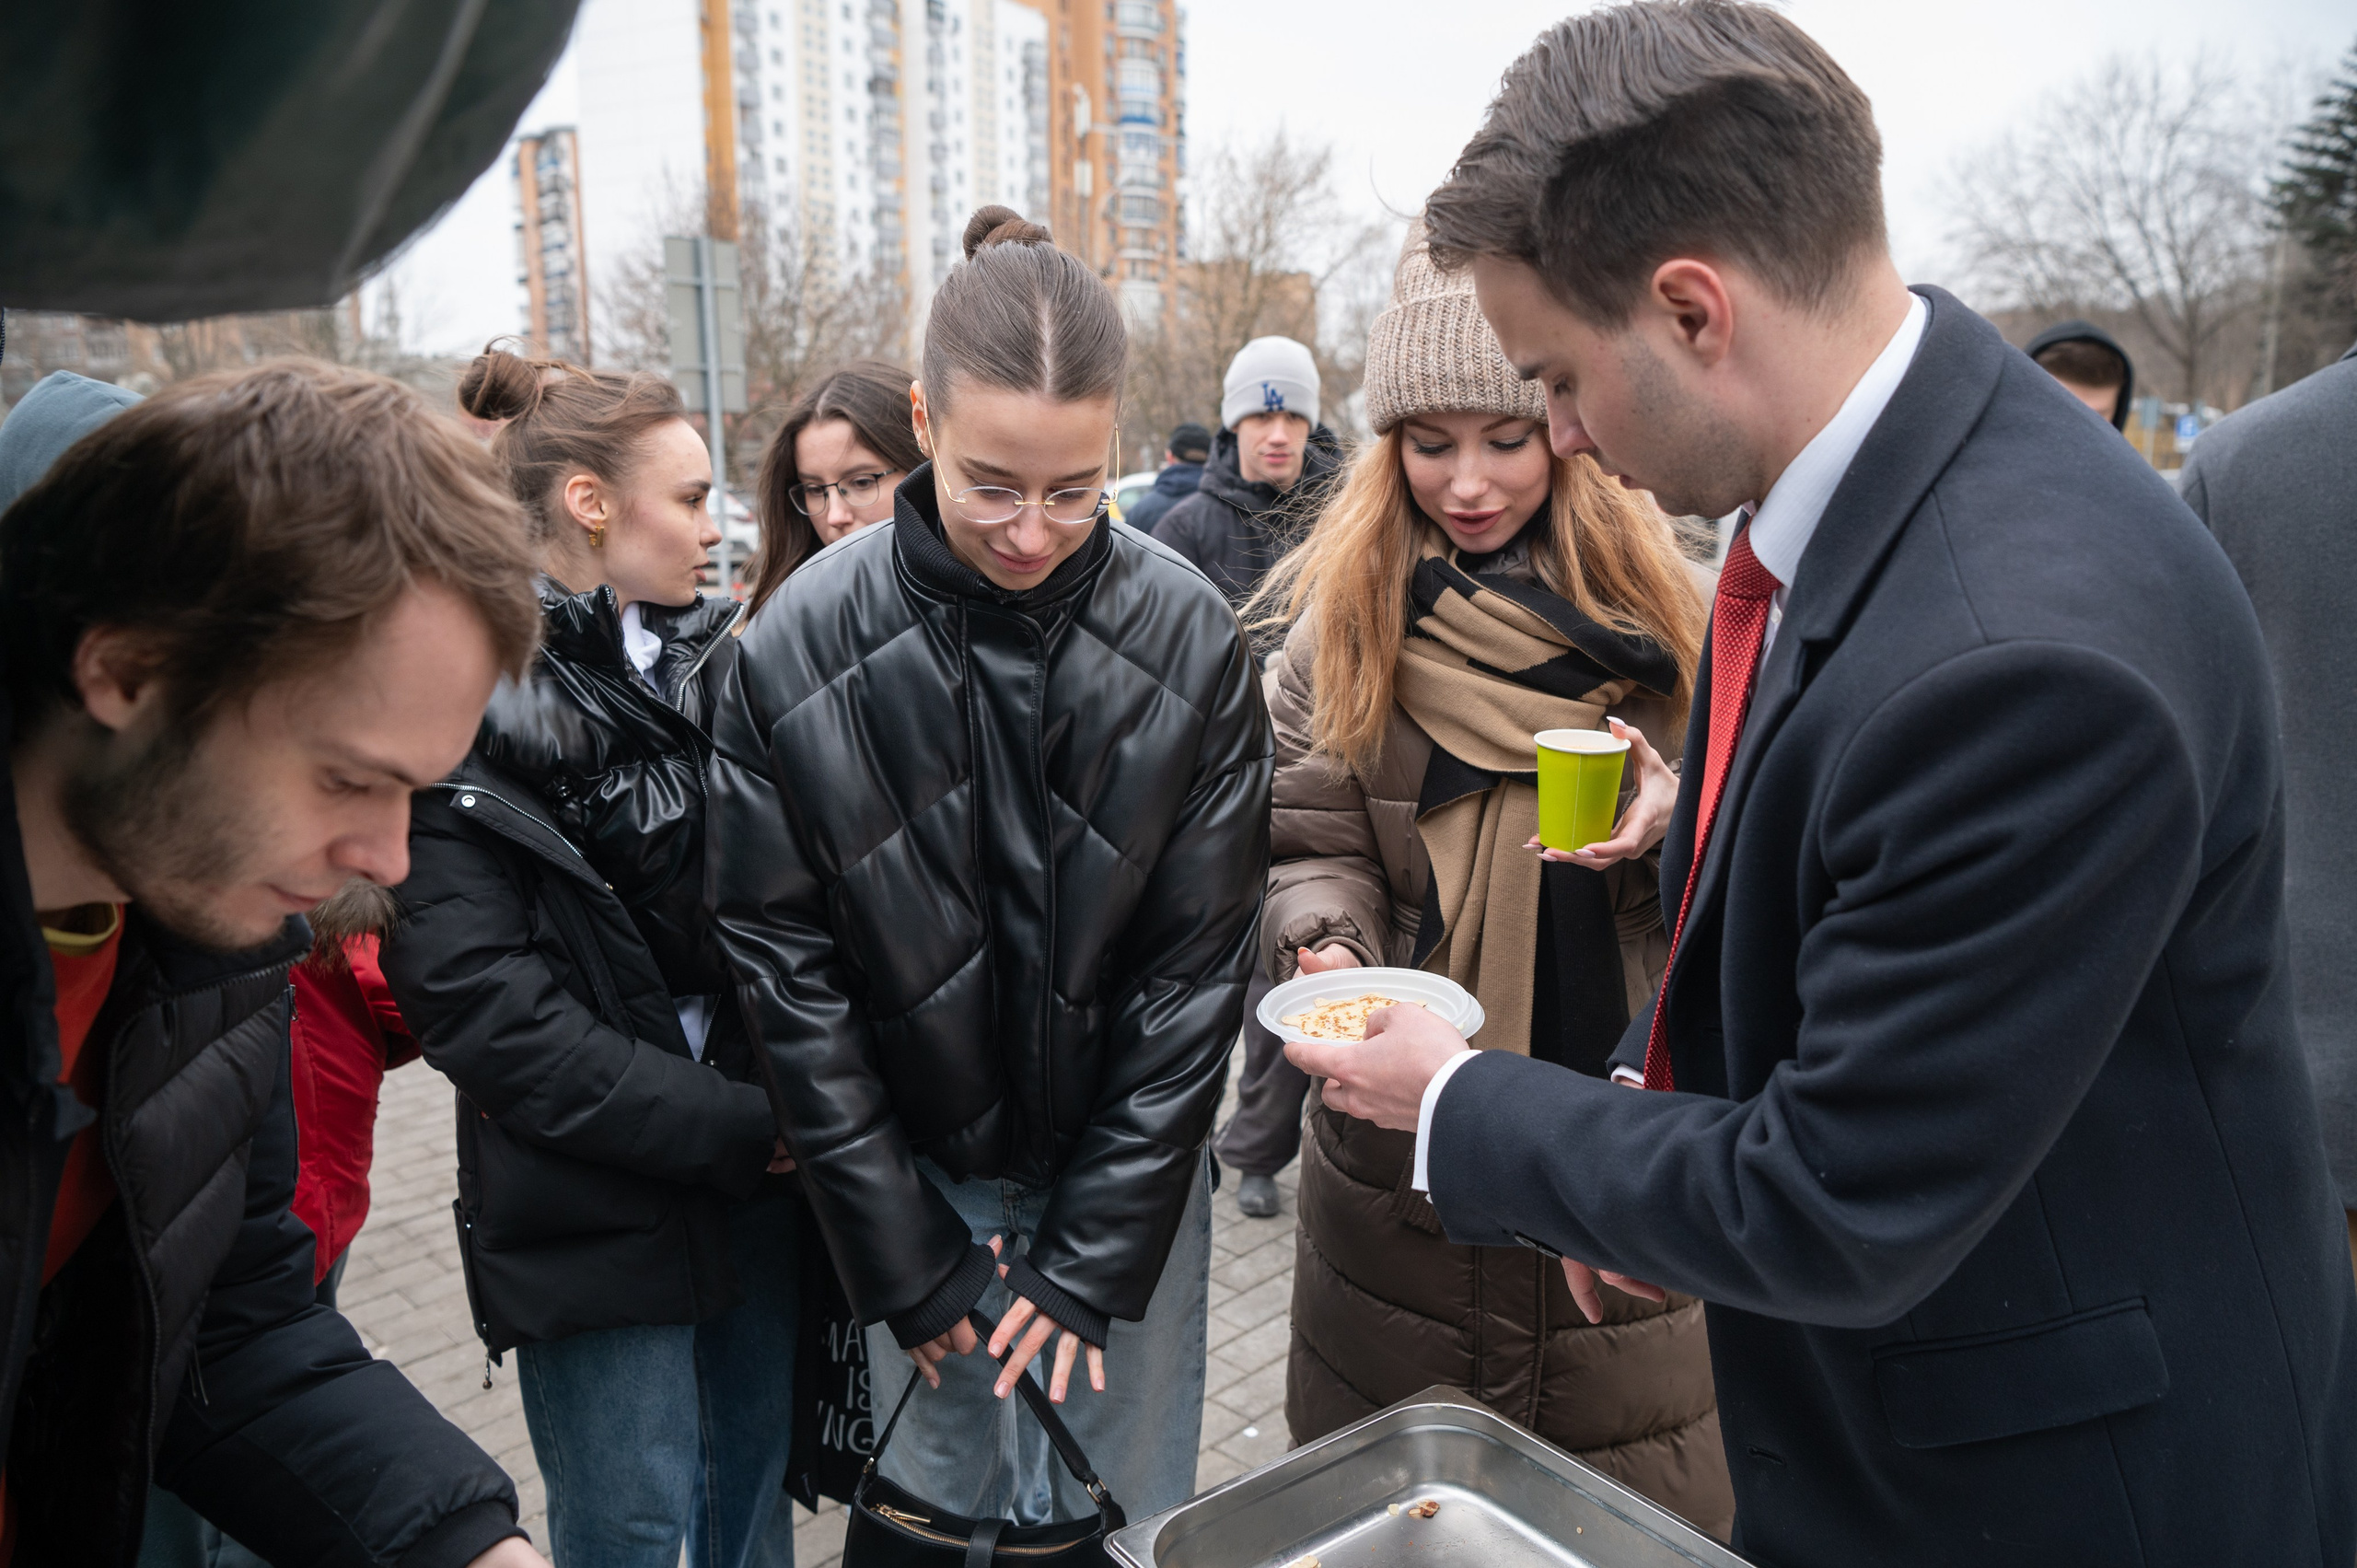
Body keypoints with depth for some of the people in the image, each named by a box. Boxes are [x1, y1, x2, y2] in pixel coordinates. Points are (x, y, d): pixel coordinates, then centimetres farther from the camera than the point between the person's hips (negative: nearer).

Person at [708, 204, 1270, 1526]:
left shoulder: (1192, 643, -13)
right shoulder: (803, 645, -14)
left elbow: (1199, 966, -9)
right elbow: (784, 967, -8)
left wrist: (1098, 1254, -9)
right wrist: (901, 1253, -7)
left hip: (1128, 1173, 0)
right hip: (913, 1174, 0)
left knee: (1127, 1513, 14)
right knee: (945, 1504, 14)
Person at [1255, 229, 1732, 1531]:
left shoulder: (1651, 602, 1)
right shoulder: (1341, 616, 0)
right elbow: (1314, 851, 0)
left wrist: (1674, 816, -15)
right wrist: (1326, 949, -20)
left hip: (1623, 1106, 1)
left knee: (1630, 1472, 13)